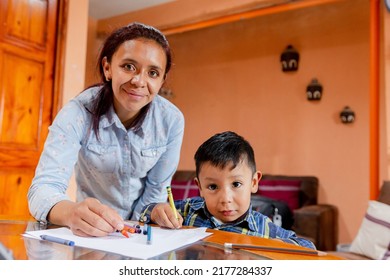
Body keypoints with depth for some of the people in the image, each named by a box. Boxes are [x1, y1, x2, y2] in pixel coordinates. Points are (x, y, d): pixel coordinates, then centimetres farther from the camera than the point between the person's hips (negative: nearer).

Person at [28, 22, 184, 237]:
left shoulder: (172, 121, -16)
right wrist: (72, 213, -45)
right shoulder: (78, 113, -19)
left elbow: (157, 189, -7)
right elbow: (44, 185, -26)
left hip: (142, 230, 1)